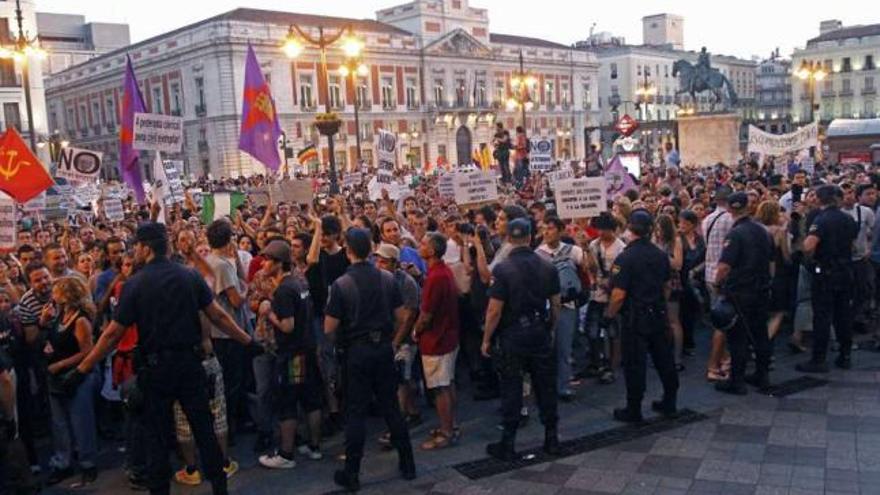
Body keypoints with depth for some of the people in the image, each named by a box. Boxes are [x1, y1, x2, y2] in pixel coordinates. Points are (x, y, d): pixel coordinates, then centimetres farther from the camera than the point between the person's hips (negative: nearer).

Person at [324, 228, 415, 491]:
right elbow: (402, 317, 3)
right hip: (384, 349, 3)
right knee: (391, 407, 14)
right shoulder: (387, 278, -1)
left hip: (357, 351, -3)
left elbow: (329, 328, -10)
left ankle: (351, 474, 13)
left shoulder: (341, 284, -12)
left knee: (356, 412, 5)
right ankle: (407, 464, 22)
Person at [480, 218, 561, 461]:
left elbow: (495, 310, -15)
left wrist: (486, 340, -4)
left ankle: (508, 444, 13)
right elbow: (556, 304, 6)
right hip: (541, 334, 4)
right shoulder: (547, 266, -1)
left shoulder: (502, 269, -15)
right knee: (546, 386, 13)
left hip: (512, 336, -4)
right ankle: (552, 438, 24)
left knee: (511, 389, 4)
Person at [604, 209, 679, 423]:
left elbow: (619, 295, -19)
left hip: (635, 318, -6)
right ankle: (669, 403, 29)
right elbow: (667, 286, 14)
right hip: (659, 315, 6)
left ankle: (633, 411, 12)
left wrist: (609, 313, -4)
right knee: (664, 359, 16)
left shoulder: (625, 257, -18)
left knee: (634, 364, 3)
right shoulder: (661, 255, 3)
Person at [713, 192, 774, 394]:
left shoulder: (735, 234, -17)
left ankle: (737, 381, 5)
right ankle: (762, 376, 25)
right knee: (760, 333, 16)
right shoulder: (763, 230, 6)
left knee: (738, 337, 0)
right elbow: (771, 261, 16)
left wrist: (717, 284, -8)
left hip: (740, 292, -7)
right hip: (762, 290, 7)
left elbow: (724, 266, -24)